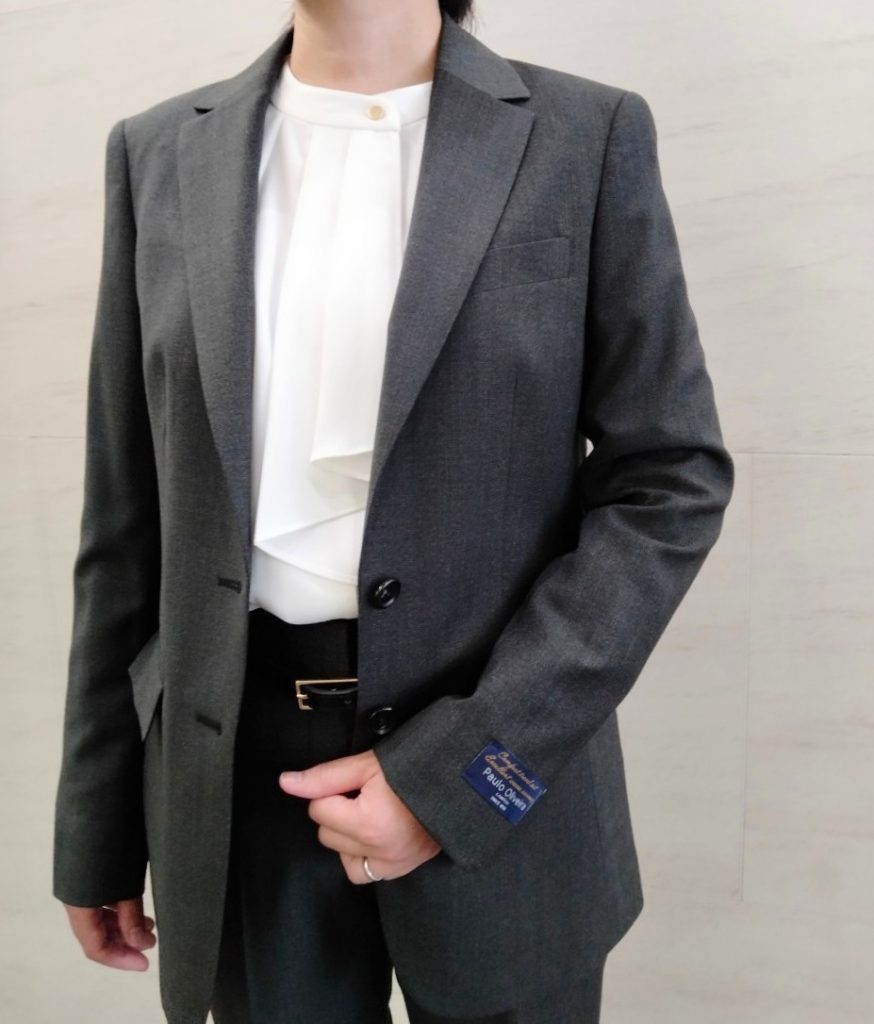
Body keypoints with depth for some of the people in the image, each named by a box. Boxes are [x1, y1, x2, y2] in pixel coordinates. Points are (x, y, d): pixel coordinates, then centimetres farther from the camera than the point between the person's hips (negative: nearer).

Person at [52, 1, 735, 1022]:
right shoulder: (161, 153, 4)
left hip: (499, 771, -1)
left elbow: (671, 479, -6)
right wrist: (98, 826, 9)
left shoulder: (587, 136, -3)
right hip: (239, 771, 2)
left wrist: (458, 766, -13)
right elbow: (128, 514, 5)